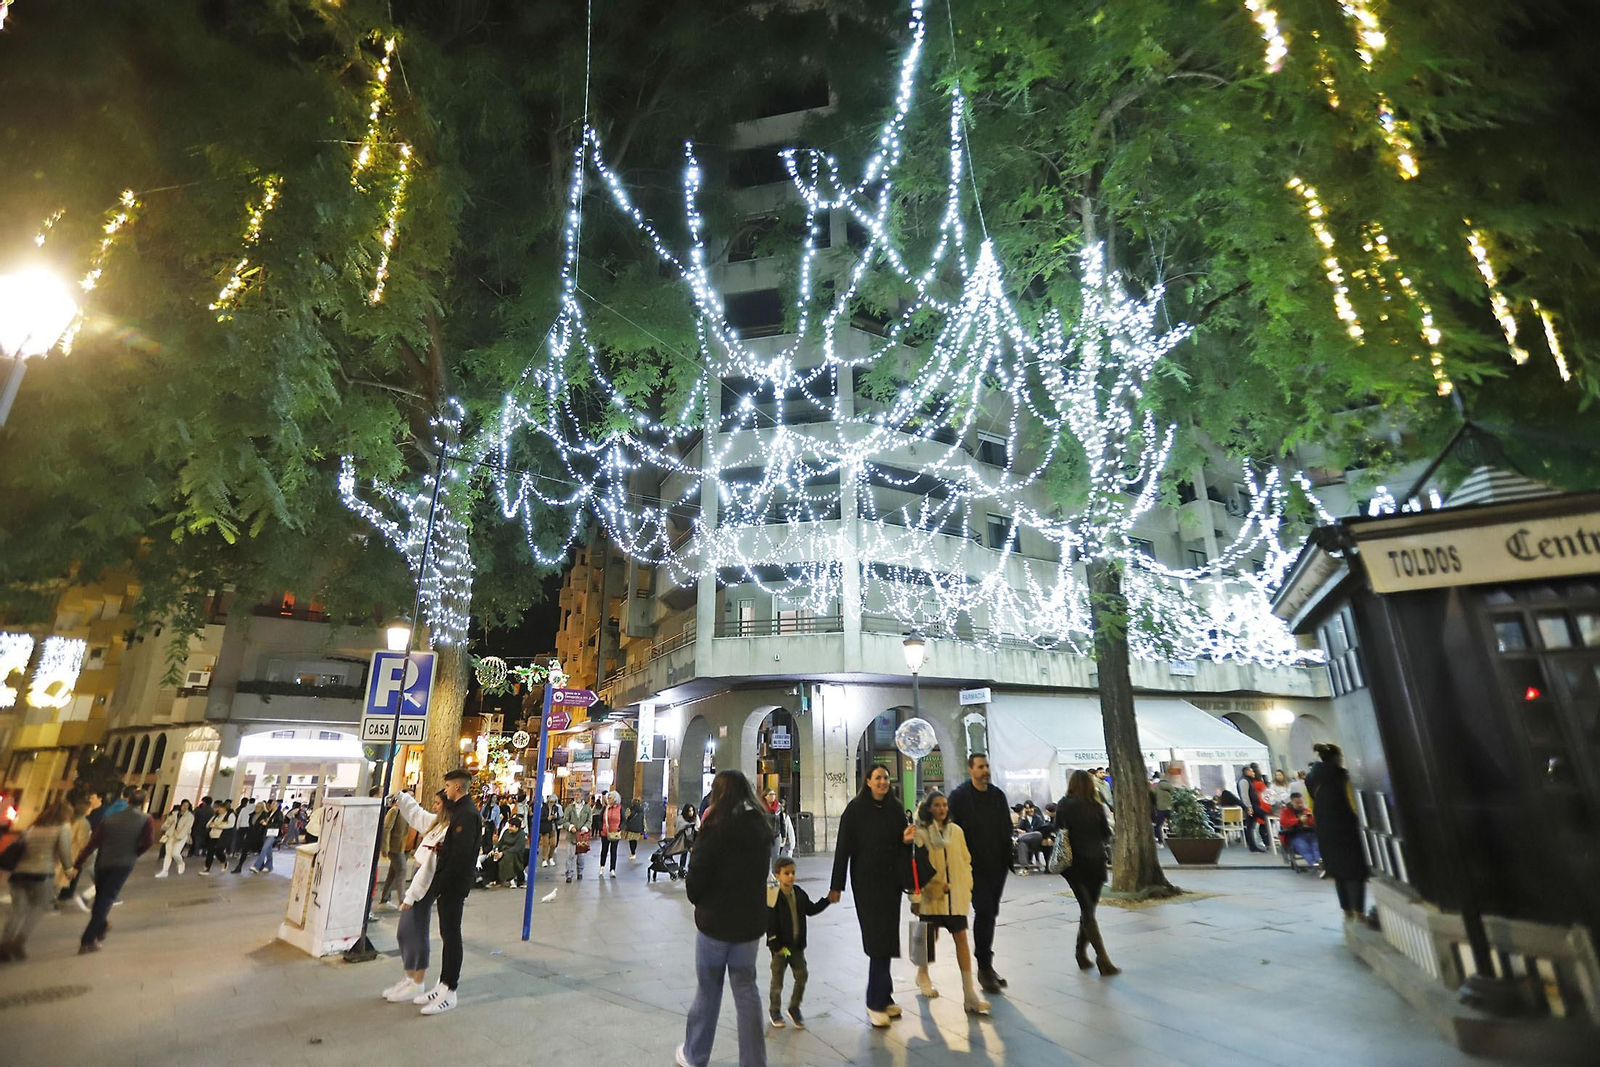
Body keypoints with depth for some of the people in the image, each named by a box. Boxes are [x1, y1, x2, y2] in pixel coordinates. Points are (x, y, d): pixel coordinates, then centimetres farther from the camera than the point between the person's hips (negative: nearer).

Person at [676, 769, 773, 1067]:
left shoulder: (716, 829, -18)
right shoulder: (761, 828, -1)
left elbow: (697, 878, -14)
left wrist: (697, 899, 6)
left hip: (715, 921, -4)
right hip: (751, 921, 4)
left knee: (708, 990, 13)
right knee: (746, 989, 15)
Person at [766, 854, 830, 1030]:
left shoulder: (799, 894, -1)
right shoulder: (773, 897, -20)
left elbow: (811, 909, 13)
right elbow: (770, 924, -18)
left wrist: (828, 901, 4)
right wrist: (776, 946, -18)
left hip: (797, 944, 5)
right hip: (780, 946, -5)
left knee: (802, 976, 6)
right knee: (778, 979, 10)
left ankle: (794, 1007, 26)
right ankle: (774, 1010, 30)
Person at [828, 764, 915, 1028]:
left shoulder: (895, 808, 4)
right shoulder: (855, 809, -9)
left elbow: (901, 845, 13)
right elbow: (843, 848, -9)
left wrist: (906, 838, -11)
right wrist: (836, 886, -10)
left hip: (891, 880, 4)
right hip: (866, 882, -4)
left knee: (886, 938, 9)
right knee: (878, 938, -5)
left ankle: (880, 999, 23)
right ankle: (878, 1000, 8)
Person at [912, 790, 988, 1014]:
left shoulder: (956, 831, 2)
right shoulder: (921, 833, -10)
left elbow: (965, 860, 8)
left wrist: (966, 887, 3)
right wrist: (916, 896, -9)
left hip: (956, 894, 3)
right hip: (932, 894, -3)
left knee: (962, 938, -2)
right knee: (931, 937, 12)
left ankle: (969, 993, 1)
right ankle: (922, 974, 38)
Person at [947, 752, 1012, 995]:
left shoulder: (997, 795, 7)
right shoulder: (959, 796, -9)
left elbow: (1007, 827, 14)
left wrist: (1008, 855, 7)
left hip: (997, 864, 5)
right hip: (974, 865, -5)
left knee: (990, 913, 12)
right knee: (984, 911, -9)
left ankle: (986, 965, 25)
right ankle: (984, 967, 4)